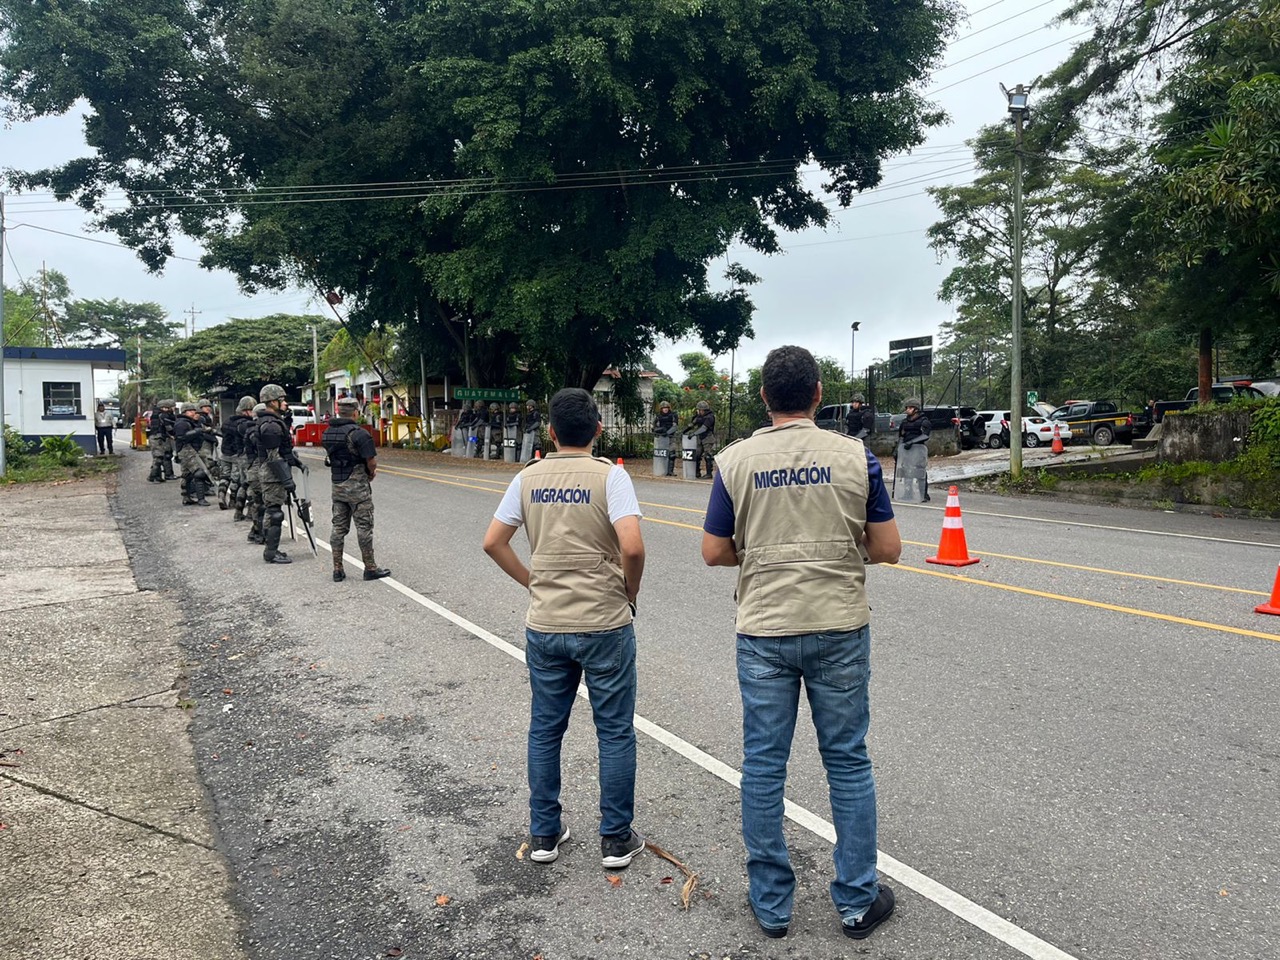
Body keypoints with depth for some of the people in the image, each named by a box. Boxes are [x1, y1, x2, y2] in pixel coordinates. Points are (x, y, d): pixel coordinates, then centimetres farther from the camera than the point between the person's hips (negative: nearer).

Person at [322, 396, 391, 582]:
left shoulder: (327, 433, 6)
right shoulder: (359, 433, -16)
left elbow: (331, 457, 11)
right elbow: (372, 460, -19)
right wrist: (371, 474, 4)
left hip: (337, 484, 7)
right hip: (357, 486, -6)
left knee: (338, 526, 10)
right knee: (364, 527, 2)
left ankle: (337, 569, 13)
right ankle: (370, 568, 8)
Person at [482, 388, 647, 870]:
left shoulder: (529, 478, 2)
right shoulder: (609, 476, -11)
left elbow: (493, 542, 4)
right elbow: (632, 547, -21)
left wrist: (533, 582, 12)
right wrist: (631, 593, -3)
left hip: (544, 626, 4)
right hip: (605, 624, -3)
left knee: (545, 730, 17)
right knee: (615, 732, 11)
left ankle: (544, 834, 27)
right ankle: (616, 839, 20)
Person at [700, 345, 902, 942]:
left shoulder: (736, 460, -4)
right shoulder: (854, 456, -5)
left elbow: (714, 553, 0)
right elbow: (887, 549, -2)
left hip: (764, 633, 0)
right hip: (839, 629, 0)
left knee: (763, 766, 11)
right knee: (848, 763, 13)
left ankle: (771, 903, 23)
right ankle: (858, 901, 25)